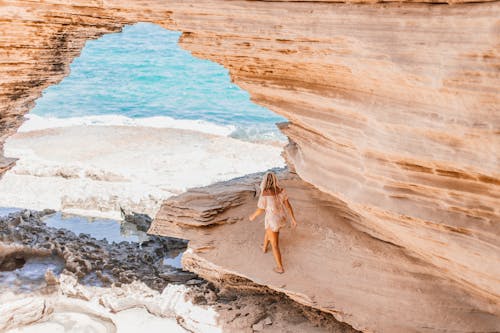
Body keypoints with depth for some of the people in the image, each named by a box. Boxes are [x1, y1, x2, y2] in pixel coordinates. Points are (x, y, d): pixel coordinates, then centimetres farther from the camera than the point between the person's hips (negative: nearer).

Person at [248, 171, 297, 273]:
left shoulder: (264, 195, -31)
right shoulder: (281, 190, -15)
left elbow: (260, 210, -17)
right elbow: (288, 205, -7)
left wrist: (253, 216, 5)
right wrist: (293, 219, 4)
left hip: (273, 221, -6)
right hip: (282, 218, 6)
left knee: (275, 245, 15)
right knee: (268, 231, 38)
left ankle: (280, 268, 29)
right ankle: (264, 248, 66)